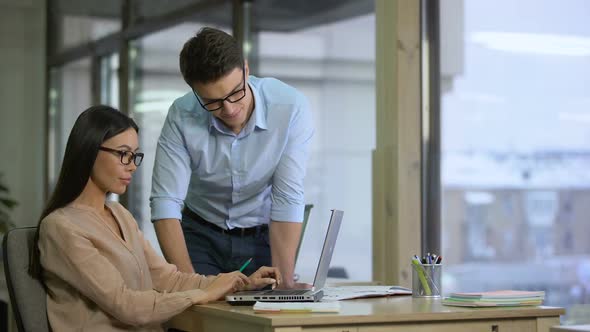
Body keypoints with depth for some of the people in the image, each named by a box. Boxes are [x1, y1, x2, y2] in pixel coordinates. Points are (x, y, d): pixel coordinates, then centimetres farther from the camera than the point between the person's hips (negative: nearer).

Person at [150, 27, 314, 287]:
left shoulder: (291, 108, -23)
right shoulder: (182, 117, -19)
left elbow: (287, 201, -22)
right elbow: (165, 203, -21)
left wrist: (285, 285, -26)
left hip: (264, 236, -1)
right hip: (201, 237, 2)